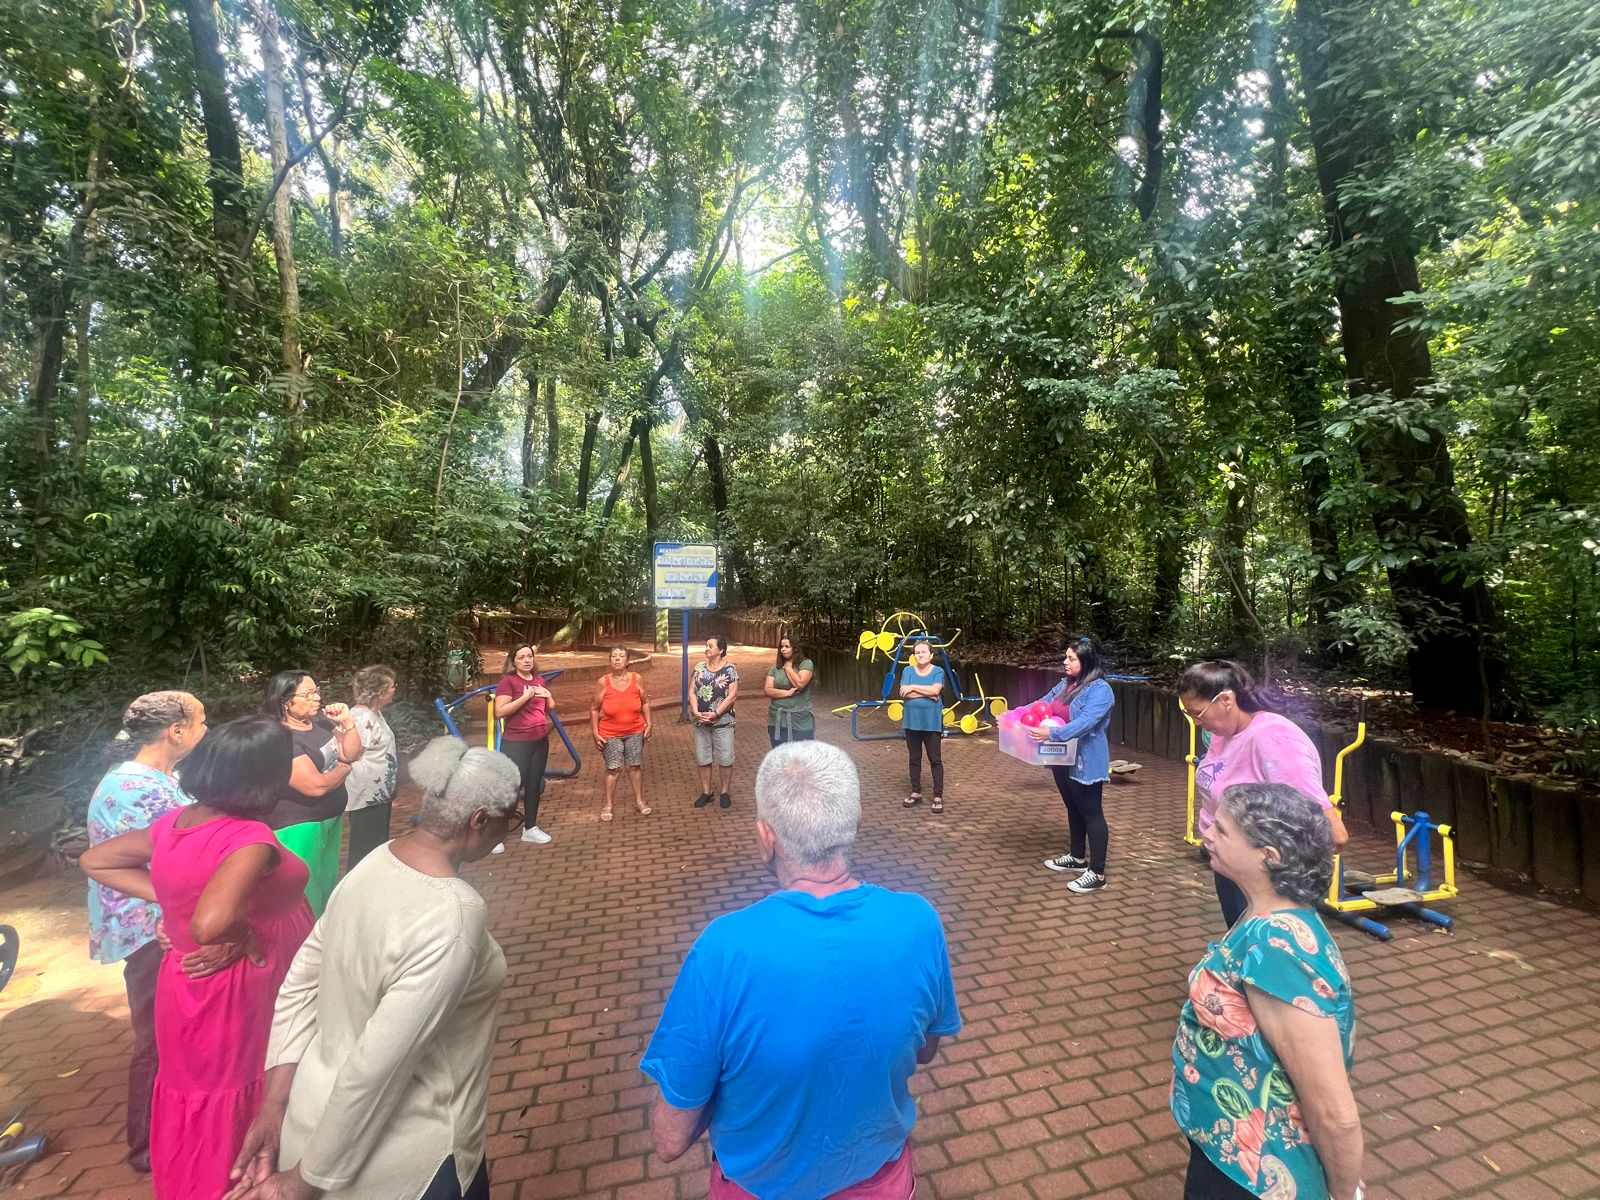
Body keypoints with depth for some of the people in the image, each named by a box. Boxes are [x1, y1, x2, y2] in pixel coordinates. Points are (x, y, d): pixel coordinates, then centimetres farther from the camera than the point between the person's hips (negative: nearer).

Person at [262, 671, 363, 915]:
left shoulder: (320, 719, -2)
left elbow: (352, 754, 4)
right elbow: (316, 785, -27)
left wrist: (347, 723, -12)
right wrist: (343, 768, -8)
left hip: (330, 819, 8)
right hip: (298, 828, -8)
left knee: (327, 885, 24)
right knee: (304, 896, 6)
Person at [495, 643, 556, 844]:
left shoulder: (539, 679, 10)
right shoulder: (508, 681, -10)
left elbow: (550, 708, 21)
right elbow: (500, 711, -20)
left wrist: (548, 696, 0)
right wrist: (525, 696, -22)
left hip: (540, 741, 7)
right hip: (517, 743, -6)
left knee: (534, 785, 13)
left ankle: (530, 828, 25)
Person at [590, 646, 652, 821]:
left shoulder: (636, 678, -6)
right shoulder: (602, 682, -11)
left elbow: (645, 702, 5)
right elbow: (594, 709, -4)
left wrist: (648, 724, 1)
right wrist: (595, 733, -7)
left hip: (635, 732, 2)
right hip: (610, 734, -2)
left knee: (635, 766, 10)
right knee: (613, 768, 2)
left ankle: (639, 800, 25)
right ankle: (608, 805, 17)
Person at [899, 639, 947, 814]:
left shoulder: (938, 671, -3)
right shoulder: (908, 670, 2)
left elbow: (935, 689, -20)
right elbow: (904, 693, -11)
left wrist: (913, 687, -14)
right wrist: (927, 693, -16)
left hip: (931, 721, -3)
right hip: (912, 720, 3)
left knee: (935, 759, 1)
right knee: (914, 758, 12)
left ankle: (938, 796, 9)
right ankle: (916, 793, 23)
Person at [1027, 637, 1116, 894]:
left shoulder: (1100, 689, -19)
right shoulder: (1065, 684, 8)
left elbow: (1085, 723, -31)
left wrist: (1052, 734, -39)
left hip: (1086, 762, -9)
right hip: (1063, 759, 9)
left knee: (1091, 813, -1)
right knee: (1073, 809, 20)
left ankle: (1097, 874, 7)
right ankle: (1077, 858, 35)